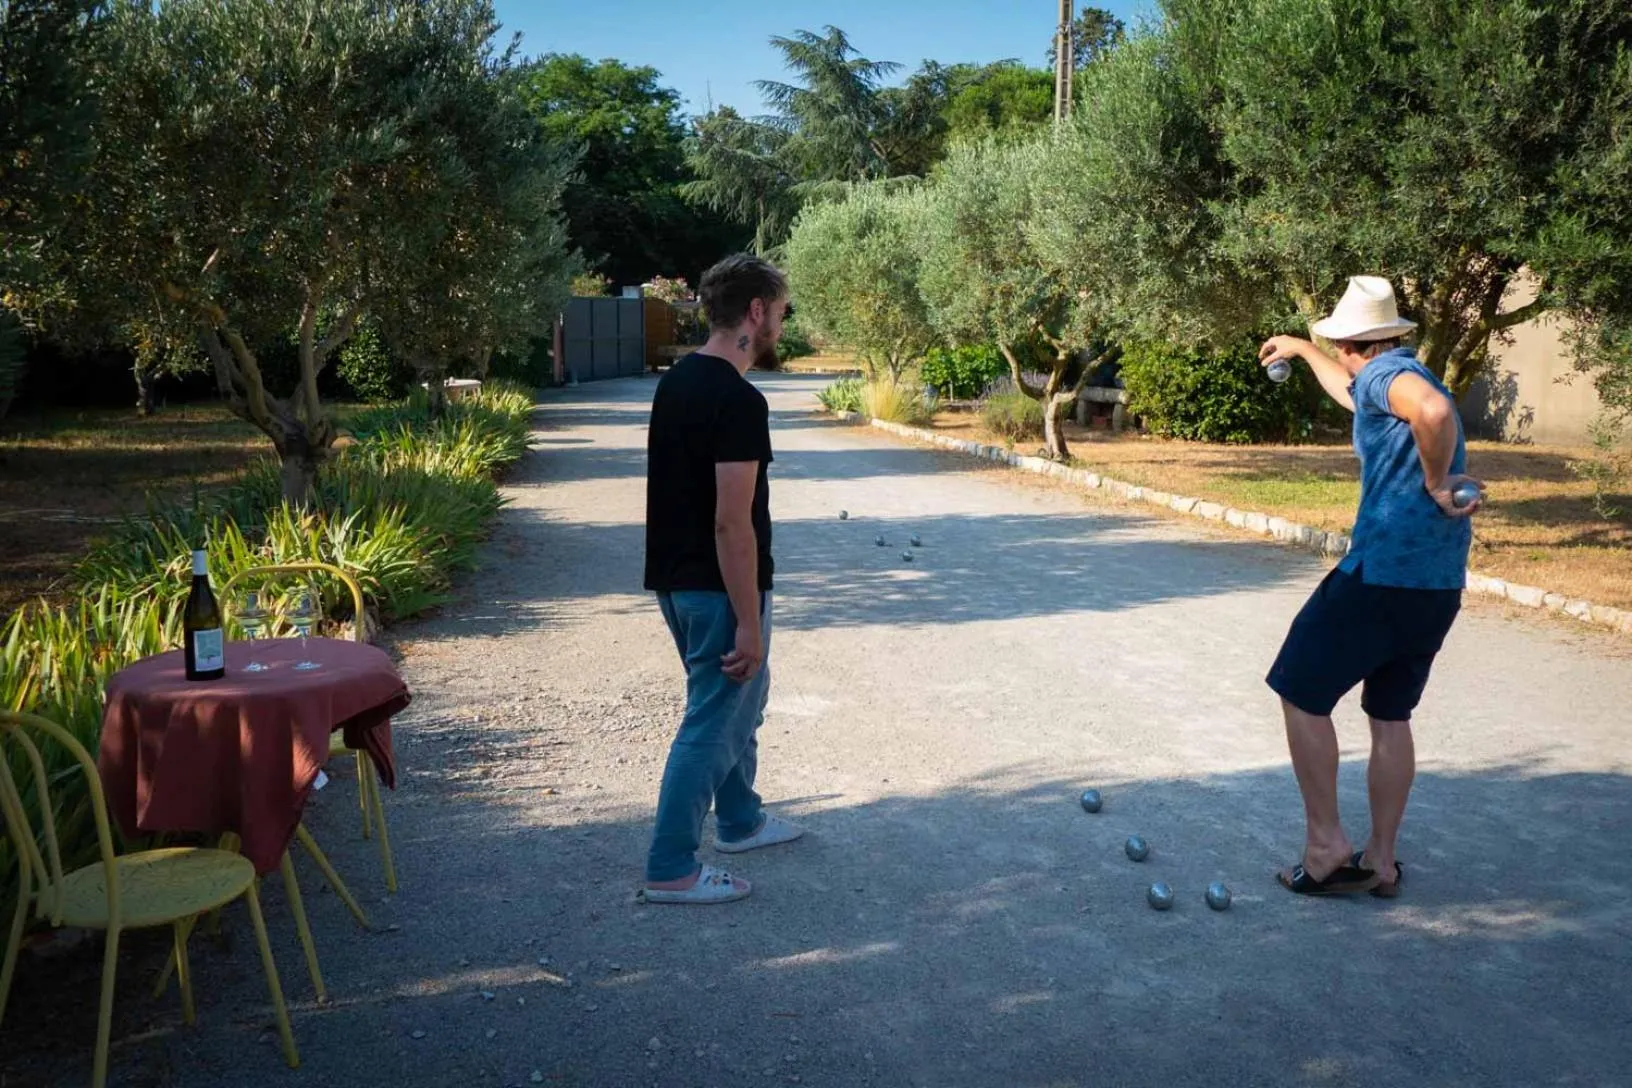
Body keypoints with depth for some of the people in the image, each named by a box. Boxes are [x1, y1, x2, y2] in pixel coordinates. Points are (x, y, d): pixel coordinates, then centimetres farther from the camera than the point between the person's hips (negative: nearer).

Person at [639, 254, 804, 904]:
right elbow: (732, 523, -24)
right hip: (719, 589, -10)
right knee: (712, 724, 2)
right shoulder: (740, 402, -22)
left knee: (740, 700, 25)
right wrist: (750, 623, -19)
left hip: (676, 578, 10)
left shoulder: (675, 383, 8)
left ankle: (740, 820, 40)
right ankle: (670, 870, 11)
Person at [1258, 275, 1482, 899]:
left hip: (1380, 572, -9)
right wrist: (1303, 351, 54)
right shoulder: (1402, 379, 20)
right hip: (1440, 585, 9)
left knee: (1302, 696, 4)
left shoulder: (1384, 372, -8)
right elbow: (1353, 394, 44)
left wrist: (1436, 482, -19)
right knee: (1391, 716, 17)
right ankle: (1381, 860, 22)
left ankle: (1326, 845, 7)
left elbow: (1435, 410, -33)